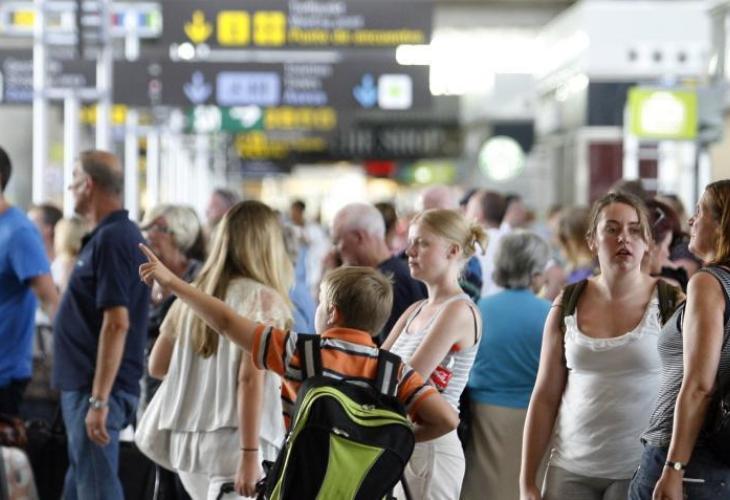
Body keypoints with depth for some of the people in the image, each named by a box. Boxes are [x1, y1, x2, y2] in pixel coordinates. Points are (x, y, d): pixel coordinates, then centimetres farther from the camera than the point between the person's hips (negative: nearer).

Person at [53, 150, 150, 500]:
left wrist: (99, 400, -25)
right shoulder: (119, 234, 15)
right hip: (82, 387, 11)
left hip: (96, 391, -11)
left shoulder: (111, 240, -16)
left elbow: (116, 324, -23)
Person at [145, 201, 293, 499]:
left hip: (187, 441, 7)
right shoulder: (263, 299, -7)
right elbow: (250, 379, -16)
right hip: (233, 442, -7)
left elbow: (157, 366, 17)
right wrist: (250, 454, -18)